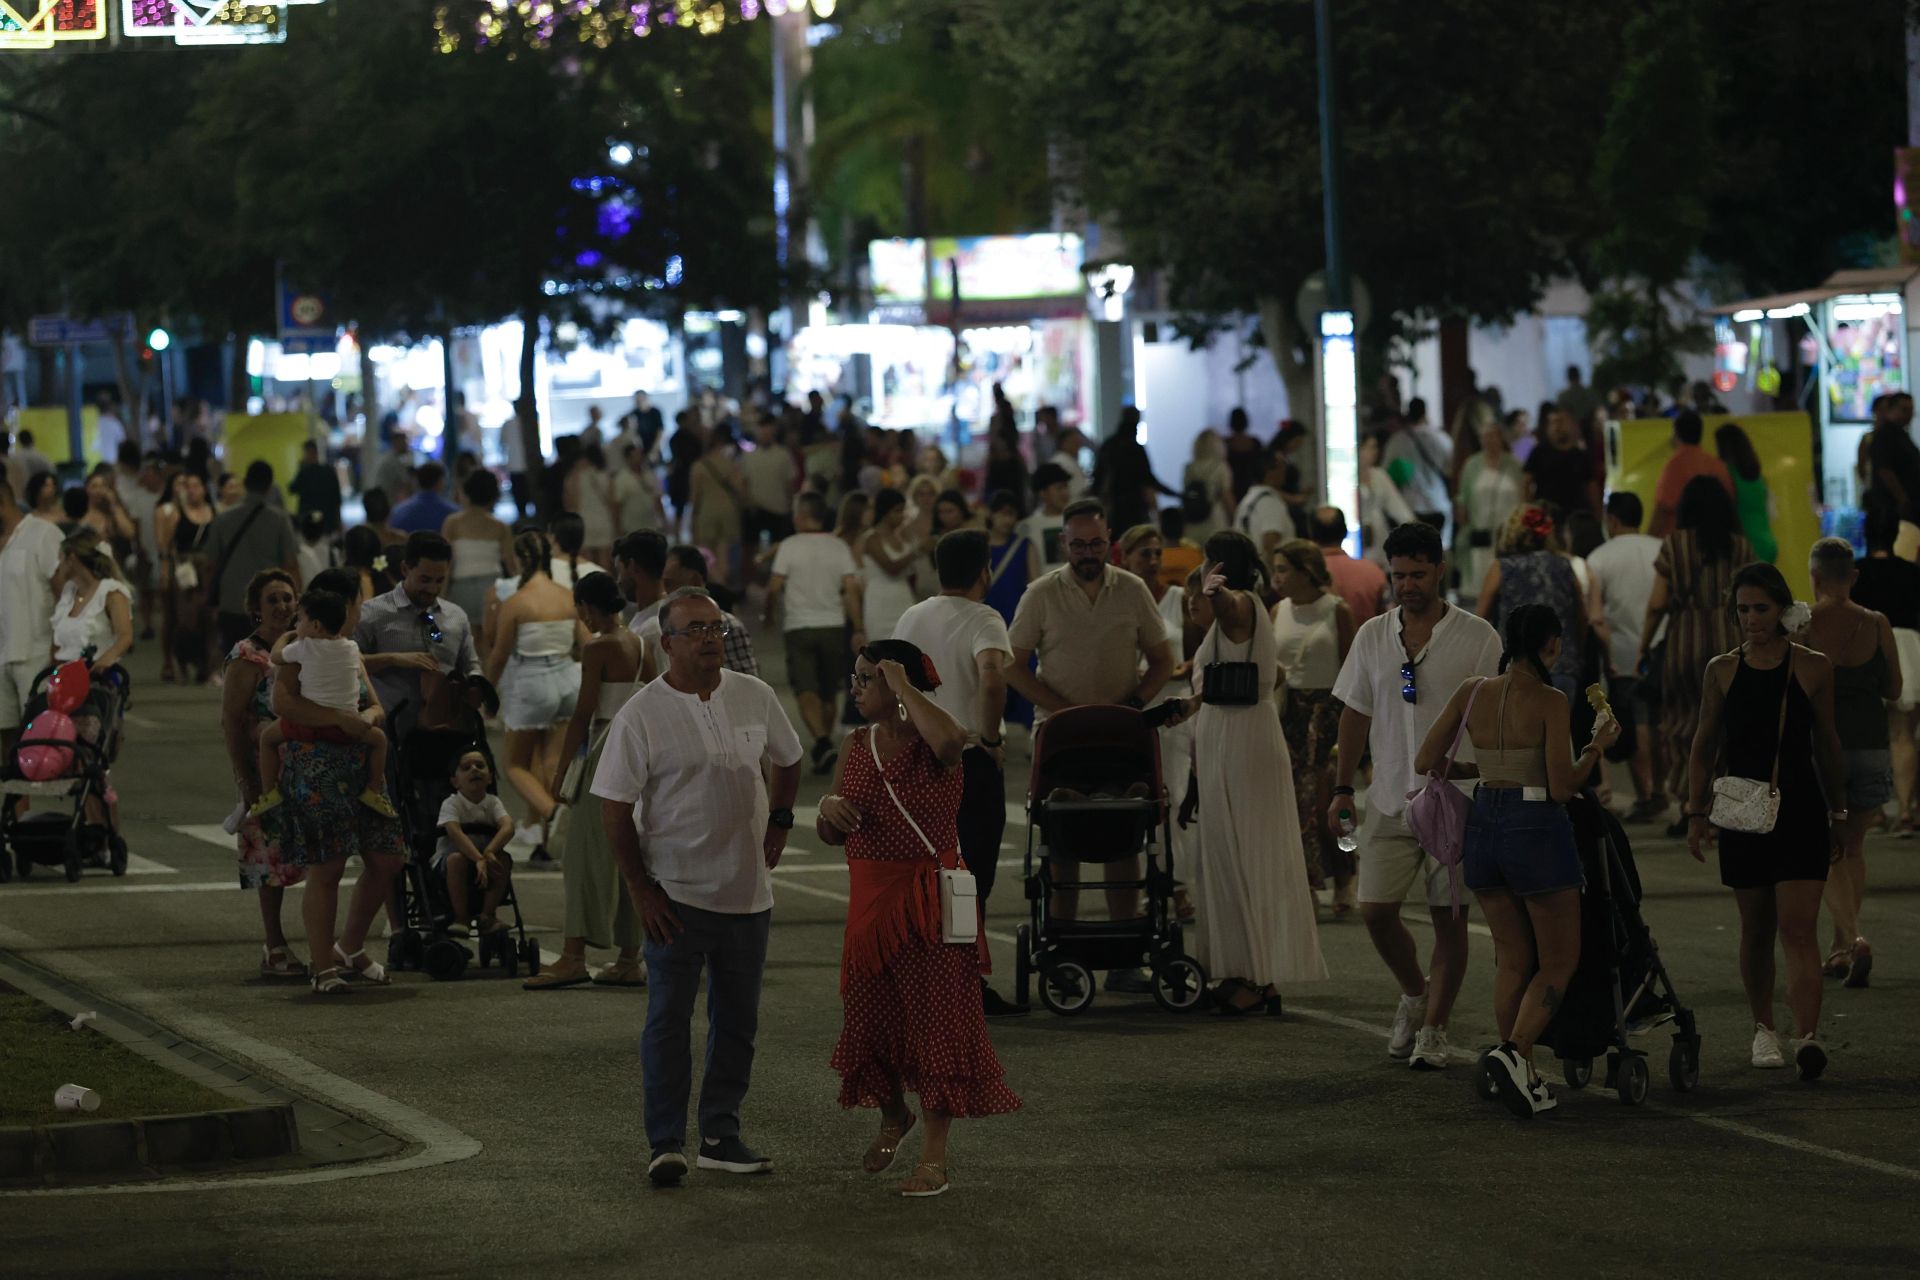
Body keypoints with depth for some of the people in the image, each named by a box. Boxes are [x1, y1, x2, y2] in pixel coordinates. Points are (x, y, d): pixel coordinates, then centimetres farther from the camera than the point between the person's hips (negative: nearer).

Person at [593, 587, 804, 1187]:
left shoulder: (755, 698, 4)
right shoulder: (640, 717, -9)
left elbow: (786, 760, 24)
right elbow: (615, 809, -8)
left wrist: (778, 821, 11)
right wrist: (641, 890, -11)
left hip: (747, 890, 5)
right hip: (676, 892, -5)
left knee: (737, 1019, 10)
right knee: (669, 1019, -5)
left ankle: (720, 1135, 18)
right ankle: (666, 1144, -2)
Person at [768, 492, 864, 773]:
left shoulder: (790, 546, -6)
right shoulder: (838, 547, 2)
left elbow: (775, 587, -7)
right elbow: (851, 588, -4)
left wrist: (769, 613, 12)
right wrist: (859, 630, -4)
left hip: (800, 627, -3)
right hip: (833, 625, 3)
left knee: (806, 691, -7)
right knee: (828, 693, 15)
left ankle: (822, 741, -28)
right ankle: (824, 749, 24)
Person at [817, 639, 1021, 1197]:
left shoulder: (932, 739, -10)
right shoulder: (858, 746, 8)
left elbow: (948, 740, -39)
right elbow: (831, 836, 14)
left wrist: (903, 688, -25)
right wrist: (829, 808, -10)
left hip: (928, 897, -7)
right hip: (871, 896, 7)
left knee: (936, 1014, -3)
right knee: (872, 1013, 15)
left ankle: (936, 1156, 2)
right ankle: (893, 1115, 42)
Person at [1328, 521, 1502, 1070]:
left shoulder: (1476, 638, -2)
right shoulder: (1373, 636, 9)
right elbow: (1356, 716, 14)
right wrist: (1342, 789, 9)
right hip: (1390, 798, 3)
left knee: (1448, 917, 0)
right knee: (1376, 910, -2)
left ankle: (1433, 1029, 7)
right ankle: (1415, 993, 24)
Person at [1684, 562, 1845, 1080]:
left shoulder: (1812, 668, 1)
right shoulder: (1723, 671, 5)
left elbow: (1827, 744, 8)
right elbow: (1704, 745, 11)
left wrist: (1838, 814, 10)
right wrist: (1696, 813, 5)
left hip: (1800, 810, -2)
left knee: (1798, 929, -12)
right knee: (1756, 930, 10)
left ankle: (1808, 1038, -22)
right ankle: (1763, 1029, 26)